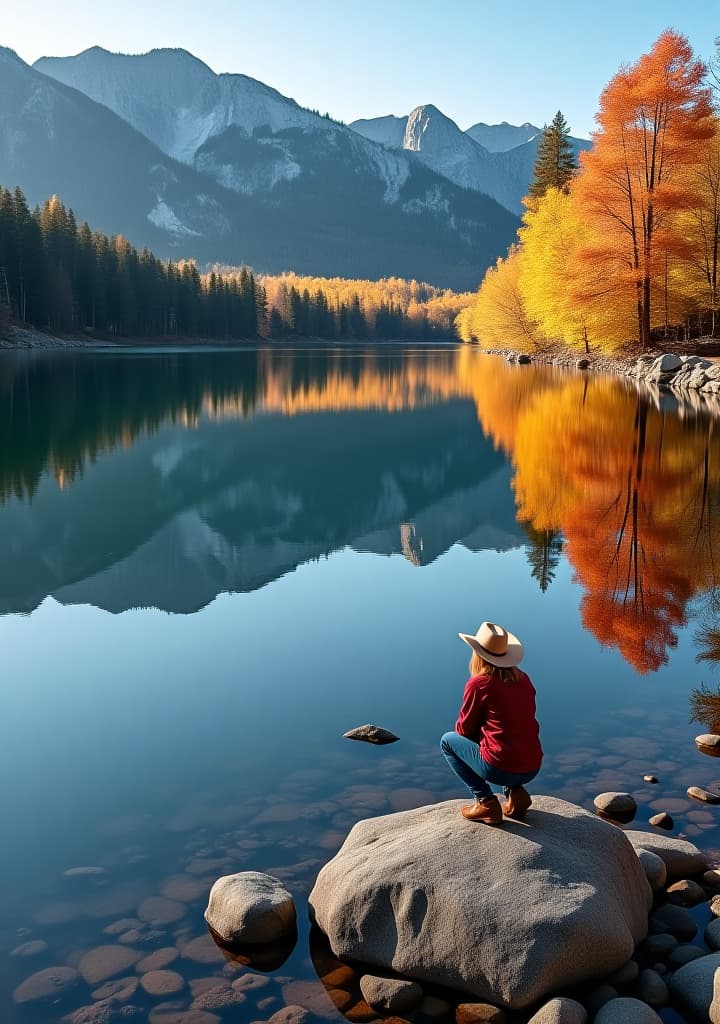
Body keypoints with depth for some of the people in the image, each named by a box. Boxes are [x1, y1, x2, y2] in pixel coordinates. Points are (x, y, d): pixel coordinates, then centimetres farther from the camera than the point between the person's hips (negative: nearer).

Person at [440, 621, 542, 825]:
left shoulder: (478, 684, -9)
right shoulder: (523, 679, 9)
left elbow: (464, 729, 2)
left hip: (500, 769, -7)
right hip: (532, 768, 7)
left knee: (448, 741, 14)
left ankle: (486, 802, 3)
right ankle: (516, 792, 15)